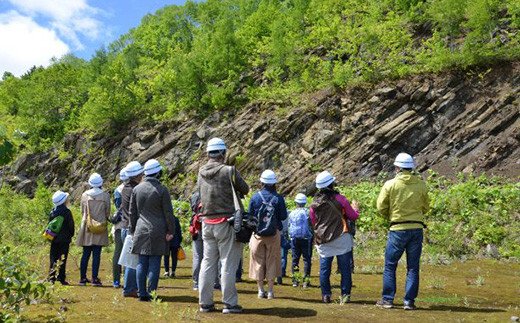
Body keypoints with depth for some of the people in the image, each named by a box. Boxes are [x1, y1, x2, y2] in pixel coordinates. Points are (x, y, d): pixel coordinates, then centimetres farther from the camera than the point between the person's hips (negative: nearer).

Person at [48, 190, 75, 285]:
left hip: (54, 239, 5)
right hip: (64, 239, -5)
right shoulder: (67, 212, -12)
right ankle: (61, 278, 0)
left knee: (53, 258, 10)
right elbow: (71, 225, -8)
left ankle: (51, 277, 7)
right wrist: (71, 235, 7)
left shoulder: (53, 212, 5)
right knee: (62, 259, 0)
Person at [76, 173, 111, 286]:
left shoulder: (84, 195, 0)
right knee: (97, 254, -1)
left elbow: (82, 211, 9)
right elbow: (108, 212, 1)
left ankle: (83, 278, 13)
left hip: (87, 226, 2)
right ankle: (95, 278, -2)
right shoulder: (105, 195, -5)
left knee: (86, 253, 9)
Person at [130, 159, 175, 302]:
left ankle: (142, 294, 10)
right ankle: (151, 293, 2)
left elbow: (132, 212, 12)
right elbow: (168, 213, -6)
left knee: (142, 263, 8)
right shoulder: (162, 190, -7)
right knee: (154, 263, 0)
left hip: (141, 231, 4)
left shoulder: (136, 189, 6)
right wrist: (171, 231, -1)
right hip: (157, 232, -4)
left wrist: (132, 230, 19)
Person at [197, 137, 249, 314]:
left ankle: (205, 302, 17)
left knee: (208, 262, 12)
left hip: (207, 223, 6)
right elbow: (245, 190, -1)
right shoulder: (229, 171, -12)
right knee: (228, 263, 2)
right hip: (226, 222, -5)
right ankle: (229, 303, 6)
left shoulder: (201, 173, 4)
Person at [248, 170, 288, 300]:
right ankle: (270, 291, 8)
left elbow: (250, 215, 0)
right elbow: (284, 216, -4)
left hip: (258, 234, 1)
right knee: (272, 261, 8)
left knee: (258, 261, 10)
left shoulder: (255, 197, -6)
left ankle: (261, 290, 12)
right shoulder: (278, 198, -9)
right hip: (274, 234, 0)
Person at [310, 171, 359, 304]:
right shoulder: (340, 199, -5)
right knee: (345, 268, 5)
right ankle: (345, 295, 5)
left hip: (323, 241, 3)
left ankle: (326, 295, 9)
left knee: (324, 268, 10)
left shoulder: (314, 204, 4)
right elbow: (353, 216, 2)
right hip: (341, 238, -3)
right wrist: (355, 207, 22)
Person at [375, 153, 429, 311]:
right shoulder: (421, 184, 0)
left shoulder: (390, 184, -8)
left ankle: (388, 299, 12)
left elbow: (381, 207, -2)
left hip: (397, 229, -2)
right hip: (417, 229, 2)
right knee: (413, 267, 10)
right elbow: (426, 207, 11)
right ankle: (409, 301, 10)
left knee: (390, 266, 10)